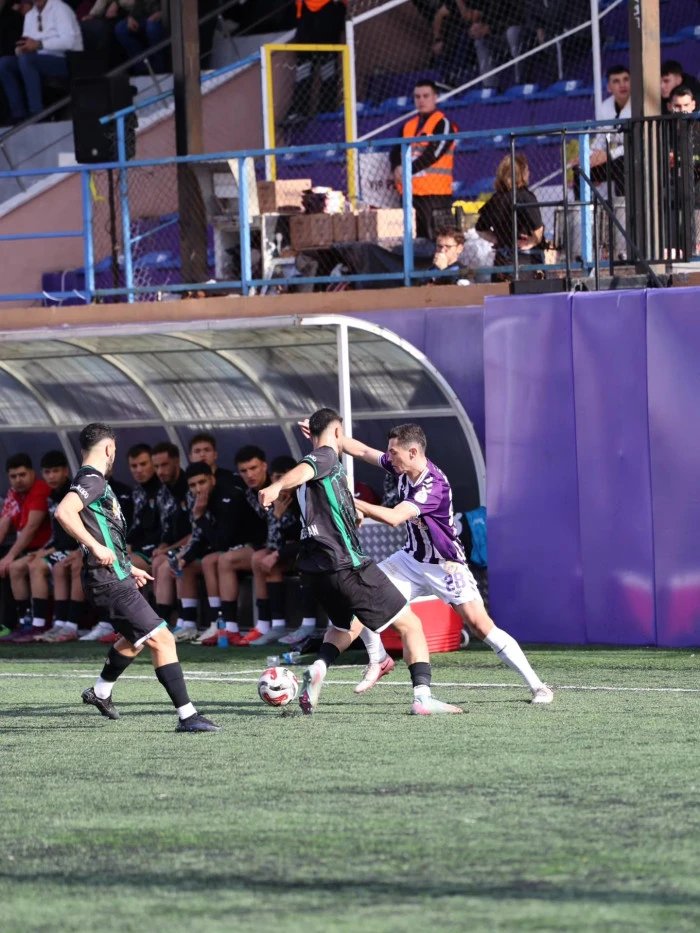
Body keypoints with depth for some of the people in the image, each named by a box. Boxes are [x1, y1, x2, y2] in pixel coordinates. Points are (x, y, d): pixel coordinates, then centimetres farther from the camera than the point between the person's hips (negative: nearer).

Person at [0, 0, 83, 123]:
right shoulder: (30, 15, 14)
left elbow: (68, 40, -20)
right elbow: (28, 44, 14)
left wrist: (39, 44, -26)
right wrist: (21, 48, -11)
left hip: (67, 61, -7)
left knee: (26, 59, -32)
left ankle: (37, 113, -30)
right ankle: (19, 114, -17)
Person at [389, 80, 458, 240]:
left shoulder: (443, 124, -2)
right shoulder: (409, 126, 19)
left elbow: (434, 153, -13)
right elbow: (396, 151, 14)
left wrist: (408, 170, -16)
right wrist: (397, 168, -8)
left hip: (435, 193, -7)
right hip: (411, 192, 7)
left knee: (436, 238, -12)